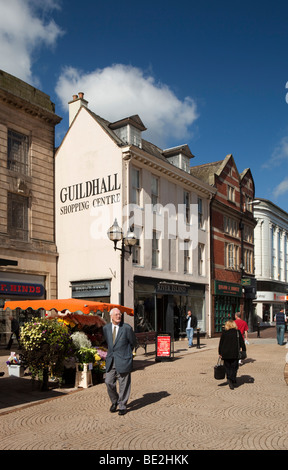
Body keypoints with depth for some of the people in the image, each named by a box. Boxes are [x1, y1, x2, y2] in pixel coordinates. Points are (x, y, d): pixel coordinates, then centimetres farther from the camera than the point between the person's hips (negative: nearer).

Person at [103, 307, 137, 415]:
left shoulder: (127, 328, -9)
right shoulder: (106, 328, 4)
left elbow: (133, 343, 5)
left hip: (123, 360, -4)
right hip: (111, 361, 4)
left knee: (124, 384, 3)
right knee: (109, 382, 3)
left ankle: (122, 406, 19)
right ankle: (114, 401, 27)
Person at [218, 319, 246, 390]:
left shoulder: (224, 332, 1)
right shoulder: (237, 332, 1)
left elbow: (221, 343, 4)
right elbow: (242, 343, 3)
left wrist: (220, 353, 12)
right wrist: (244, 352, 12)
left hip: (225, 353, 1)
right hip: (235, 353, -1)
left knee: (227, 367, 15)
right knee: (234, 367, 4)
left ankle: (229, 378, 2)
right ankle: (232, 380, -11)